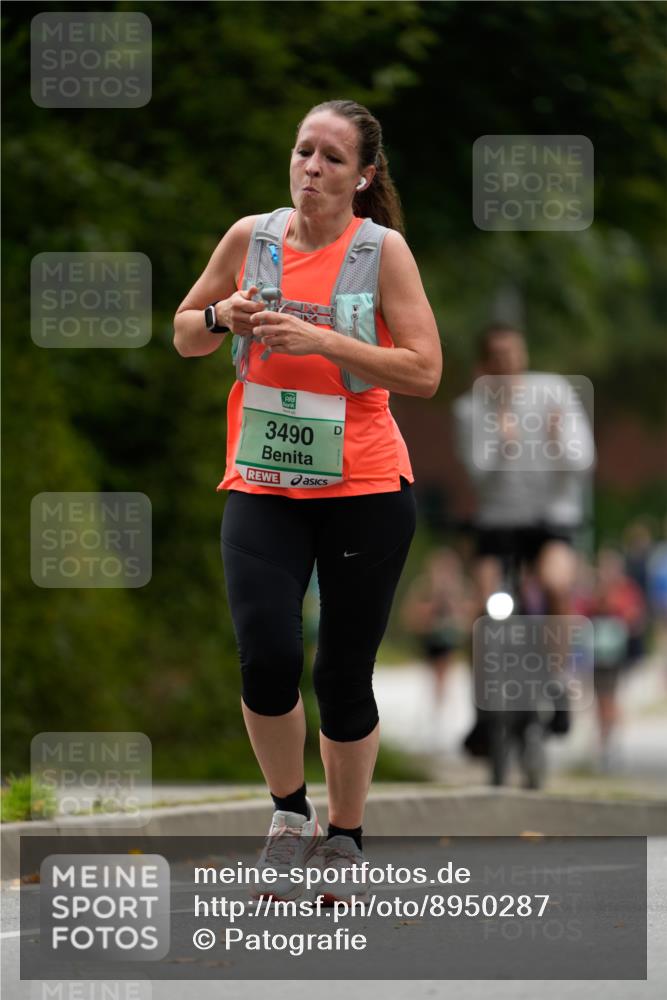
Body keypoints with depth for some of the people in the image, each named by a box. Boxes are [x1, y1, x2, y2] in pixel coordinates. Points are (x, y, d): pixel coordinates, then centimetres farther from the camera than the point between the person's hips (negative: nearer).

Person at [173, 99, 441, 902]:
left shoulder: (383, 250, -5)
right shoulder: (250, 237, 4)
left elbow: (424, 371, -10)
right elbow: (184, 336, 15)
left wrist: (324, 342, -19)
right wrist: (222, 317, -7)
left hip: (364, 486, -2)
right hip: (262, 486, 2)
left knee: (343, 676, 3)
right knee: (267, 656, -15)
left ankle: (344, 837, 22)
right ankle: (289, 813, 9)